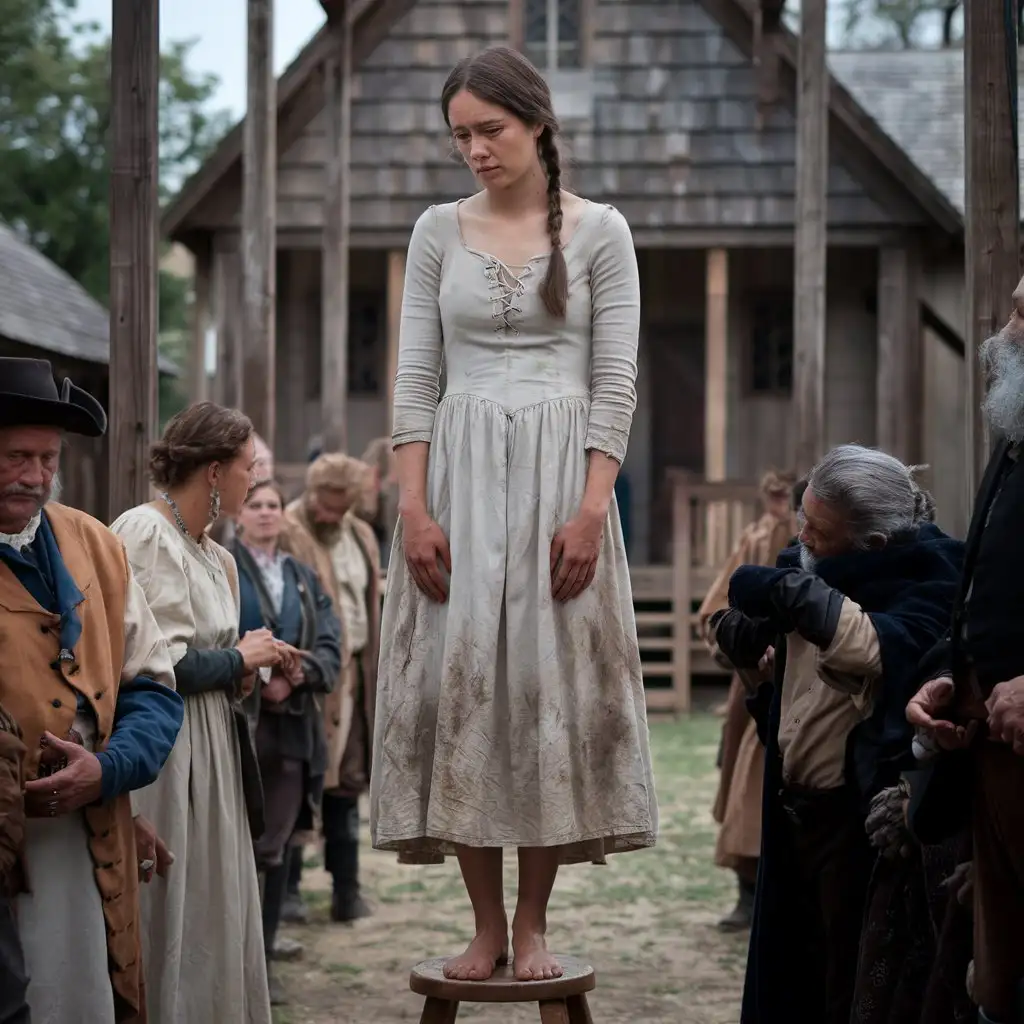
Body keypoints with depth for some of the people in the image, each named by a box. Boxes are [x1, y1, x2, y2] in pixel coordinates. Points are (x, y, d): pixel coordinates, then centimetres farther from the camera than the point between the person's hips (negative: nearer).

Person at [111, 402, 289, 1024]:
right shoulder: (145, 534, -13)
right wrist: (239, 658, -6)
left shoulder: (213, 554, 13)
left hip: (212, 748, 9)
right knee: (175, 921, -4)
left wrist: (244, 671, 2)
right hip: (166, 758, -9)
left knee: (215, 920, 10)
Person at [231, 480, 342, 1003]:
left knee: (275, 847, 7)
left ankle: (263, 960, 13)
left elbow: (329, 646, 8)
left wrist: (295, 677, -11)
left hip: (292, 724, 5)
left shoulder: (303, 578, 17)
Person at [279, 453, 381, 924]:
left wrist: (372, 670, 14)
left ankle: (346, 887, 17)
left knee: (346, 781, 10)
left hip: (351, 676, 7)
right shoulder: (287, 536, -10)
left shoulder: (361, 537, 14)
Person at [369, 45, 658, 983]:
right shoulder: (439, 232, 8)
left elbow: (615, 382, -2)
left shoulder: (599, 232, 2)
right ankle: (486, 923, 7)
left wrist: (591, 508, -13)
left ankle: (533, 924, 7)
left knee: (552, 680, -2)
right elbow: (415, 377, 5)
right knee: (458, 679, -2)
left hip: (561, 473, -2)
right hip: (459, 474, 2)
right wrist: (414, 507, -6)